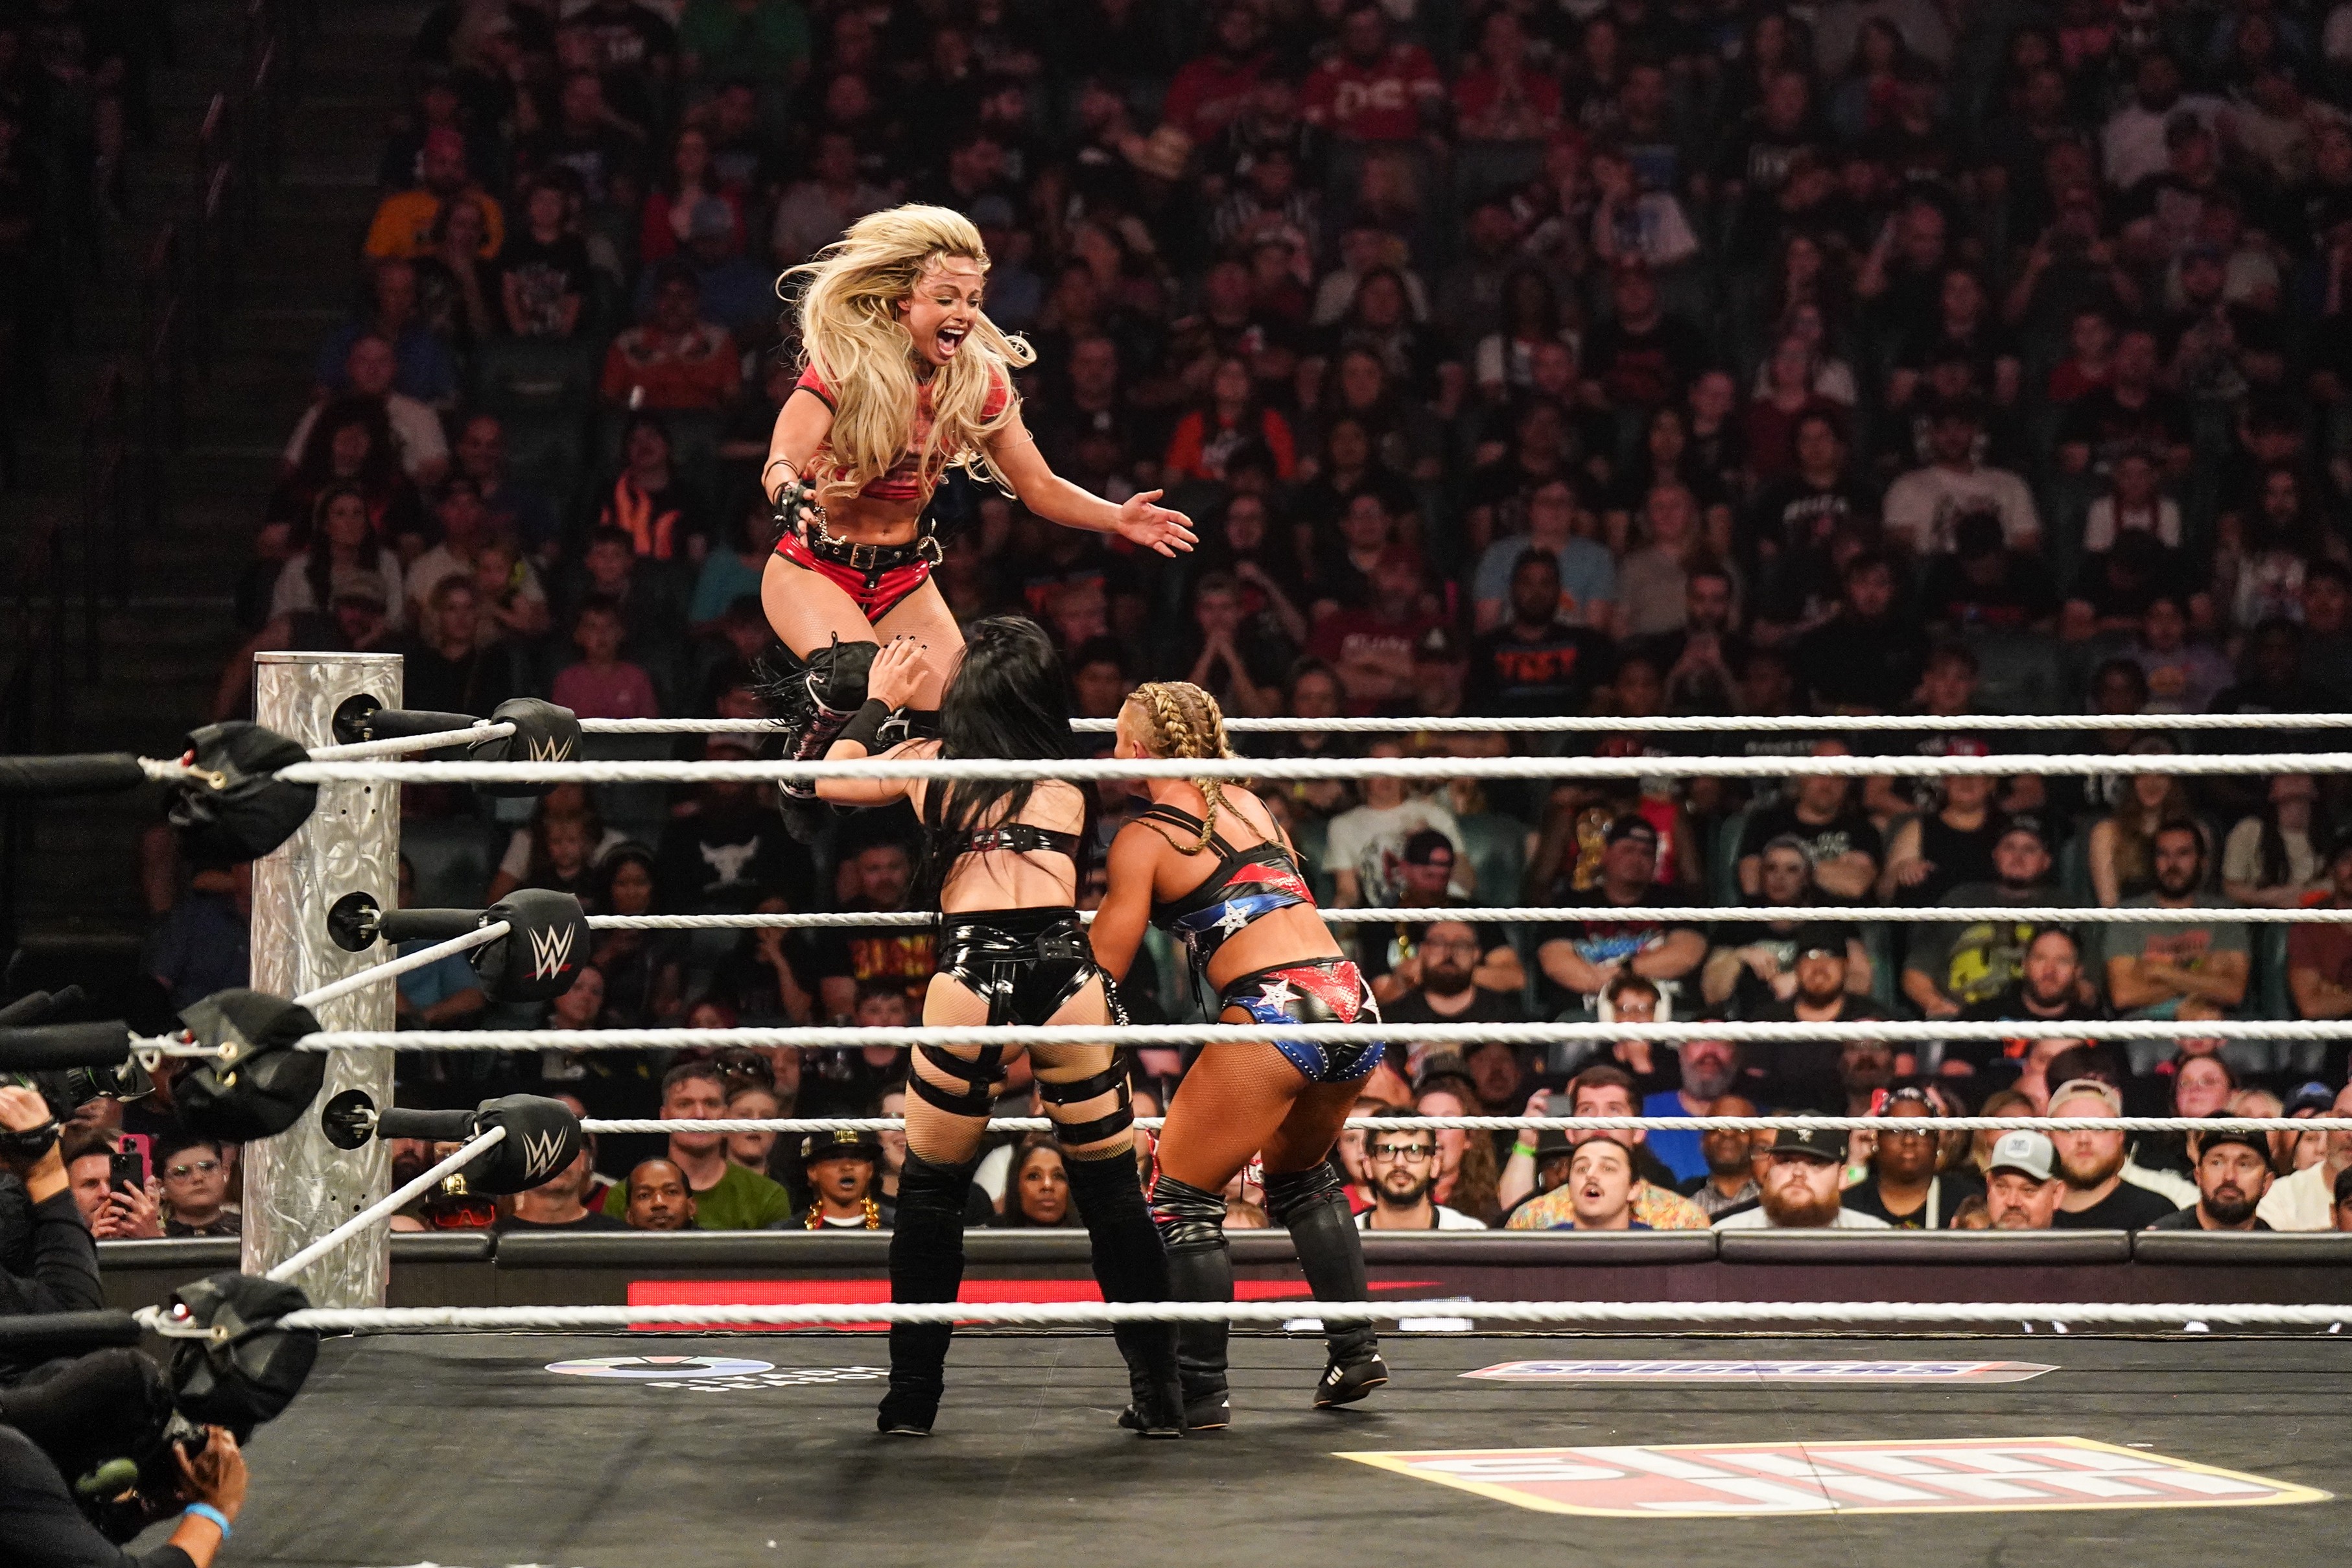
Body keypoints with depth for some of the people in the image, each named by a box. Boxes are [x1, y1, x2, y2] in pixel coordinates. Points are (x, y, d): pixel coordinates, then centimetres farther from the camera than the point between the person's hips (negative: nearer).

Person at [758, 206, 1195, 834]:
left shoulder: (980, 381, -5)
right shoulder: (843, 365, -18)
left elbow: (1040, 488, -1)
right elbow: (781, 463, -28)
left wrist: (1118, 519, -19)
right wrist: (792, 494, -53)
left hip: (903, 577, 5)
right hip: (814, 568, -5)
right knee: (858, 675, -34)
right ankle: (804, 773, -4)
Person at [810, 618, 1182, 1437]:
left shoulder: (929, 761, 15)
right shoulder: (1068, 780, 20)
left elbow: (833, 779, 32)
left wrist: (880, 702, 48)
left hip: (972, 976, -1)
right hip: (1066, 970, 1)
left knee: (931, 1191, 15)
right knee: (1112, 1192, 11)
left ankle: (913, 1394, 15)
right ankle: (1160, 1394, 10)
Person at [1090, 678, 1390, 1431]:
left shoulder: (1143, 840, 1)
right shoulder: (1249, 804, 19)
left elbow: (1103, 971, -1)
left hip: (1273, 1015, -7)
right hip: (1351, 999, 7)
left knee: (1181, 1195, 4)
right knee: (1300, 1174, 30)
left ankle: (1200, 1390, 0)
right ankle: (1355, 1349, 25)